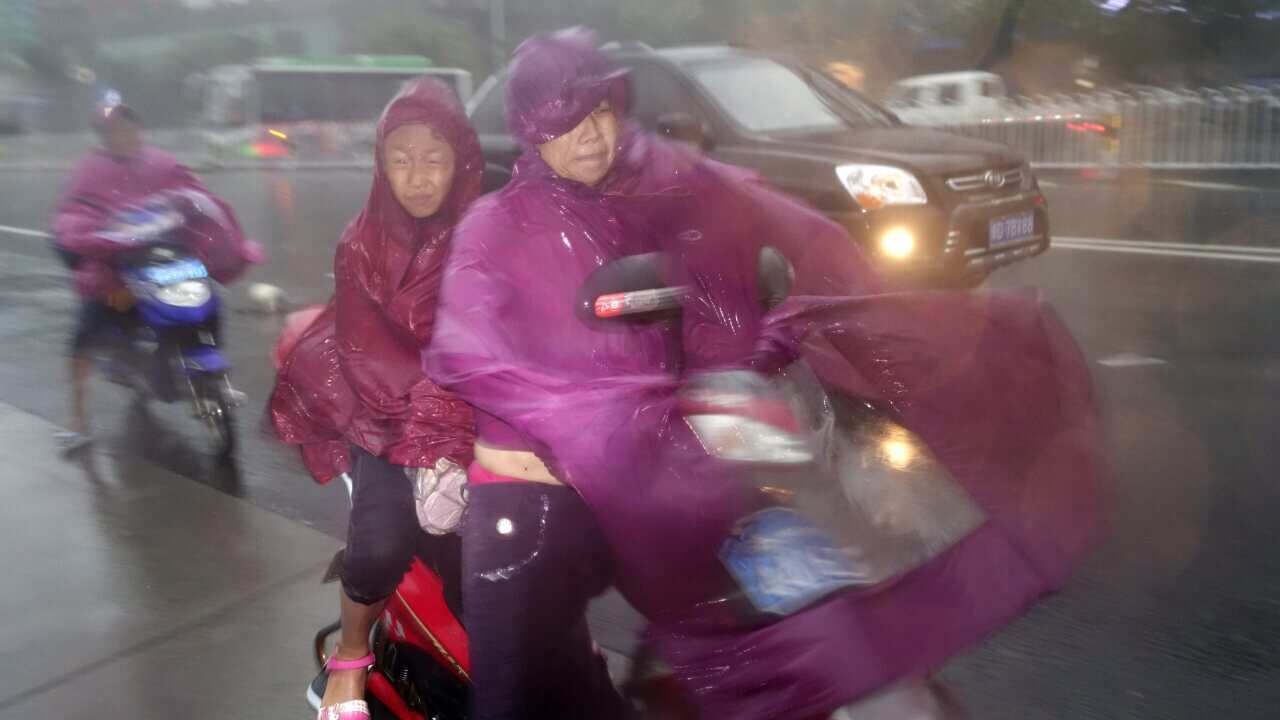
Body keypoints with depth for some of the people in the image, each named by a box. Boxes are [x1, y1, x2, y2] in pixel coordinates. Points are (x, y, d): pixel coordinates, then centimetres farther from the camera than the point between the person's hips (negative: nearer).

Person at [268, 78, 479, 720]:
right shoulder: (365, 244, 0)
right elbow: (366, 351, -8)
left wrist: (452, 444, -22)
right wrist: (432, 432, -23)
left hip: (467, 416, 0)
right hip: (386, 414, 0)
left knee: (462, 543, -18)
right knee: (380, 544, -20)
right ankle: (351, 658, 8)